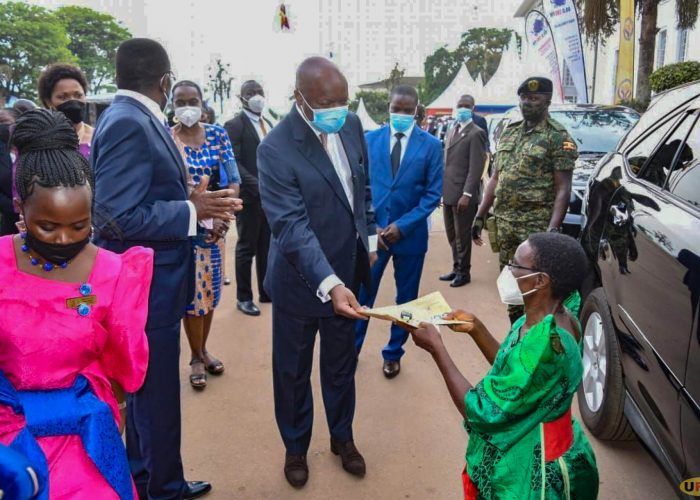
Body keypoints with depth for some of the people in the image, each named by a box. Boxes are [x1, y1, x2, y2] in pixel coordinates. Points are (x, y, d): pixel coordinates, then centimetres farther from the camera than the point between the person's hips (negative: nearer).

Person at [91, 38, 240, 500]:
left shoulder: (138, 119, 8)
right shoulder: (128, 124, -21)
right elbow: (120, 216, -27)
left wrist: (192, 201, 2)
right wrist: (193, 211, -21)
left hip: (149, 279, 10)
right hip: (146, 283, -10)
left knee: (146, 387, 22)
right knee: (157, 391, 7)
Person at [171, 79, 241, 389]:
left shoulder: (218, 135, 2)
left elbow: (233, 181, 0)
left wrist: (223, 216, -14)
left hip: (216, 224, 3)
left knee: (210, 288, 11)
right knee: (191, 290, 3)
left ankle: (203, 350, 30)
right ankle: (196, 357, 20)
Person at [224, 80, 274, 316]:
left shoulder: (268, 124, 16)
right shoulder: (235, 125, -7)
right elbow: (234, 163, -15)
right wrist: (258, 186, -22)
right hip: (250, 196, -6)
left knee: (267, 247, 12)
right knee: (247, 248, 3)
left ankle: (266, 291, 24)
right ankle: (243, 297, 14)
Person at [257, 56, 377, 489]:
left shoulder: (351, 125, -4)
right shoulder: (276, 149, -22)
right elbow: (291, 226, -28)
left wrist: (369, 238, 13)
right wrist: (329, 284, -38)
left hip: (347, 271, 5)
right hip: (300, 279, -5)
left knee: (342, 364, 21)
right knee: (293, 371, 15)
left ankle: (343, 437, 44)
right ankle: (295, 447, 39)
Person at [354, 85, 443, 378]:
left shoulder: (431, 145, -2)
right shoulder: (369, 139, 2)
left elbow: (433, 193, -5)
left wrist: (403, 225, -14)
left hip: (410, 233, 0)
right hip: (372, 231, 1)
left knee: (406, 298, 12)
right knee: (361, 294, 7)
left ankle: (393, 354, 30)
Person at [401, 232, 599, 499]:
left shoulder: (542, 342, -33)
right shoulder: (555, 318, -5)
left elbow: (479, 411, -27)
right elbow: (514, 371, 10)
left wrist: (436, 348, -21)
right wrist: (476, 328, -1)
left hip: (527, 473, -8)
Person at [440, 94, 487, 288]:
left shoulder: (476, 133, -9)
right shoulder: (452, 131, 17)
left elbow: (476, 167, -16)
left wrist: (467, 194, -21)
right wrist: (442, 189, 12)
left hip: (462, 194, -8)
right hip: (448, 192, 8)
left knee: (462, 235, 3)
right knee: (452, 234, 16)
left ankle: (464, 272, 17)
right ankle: (456, 268, 30)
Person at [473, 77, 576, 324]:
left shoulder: (558, 137, -5)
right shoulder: (509, 132, 14)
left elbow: (563, 189, -11)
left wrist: (553, 229, -21)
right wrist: (480, 216, 12)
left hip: (536, 226, -6)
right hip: (504, 224, 6)